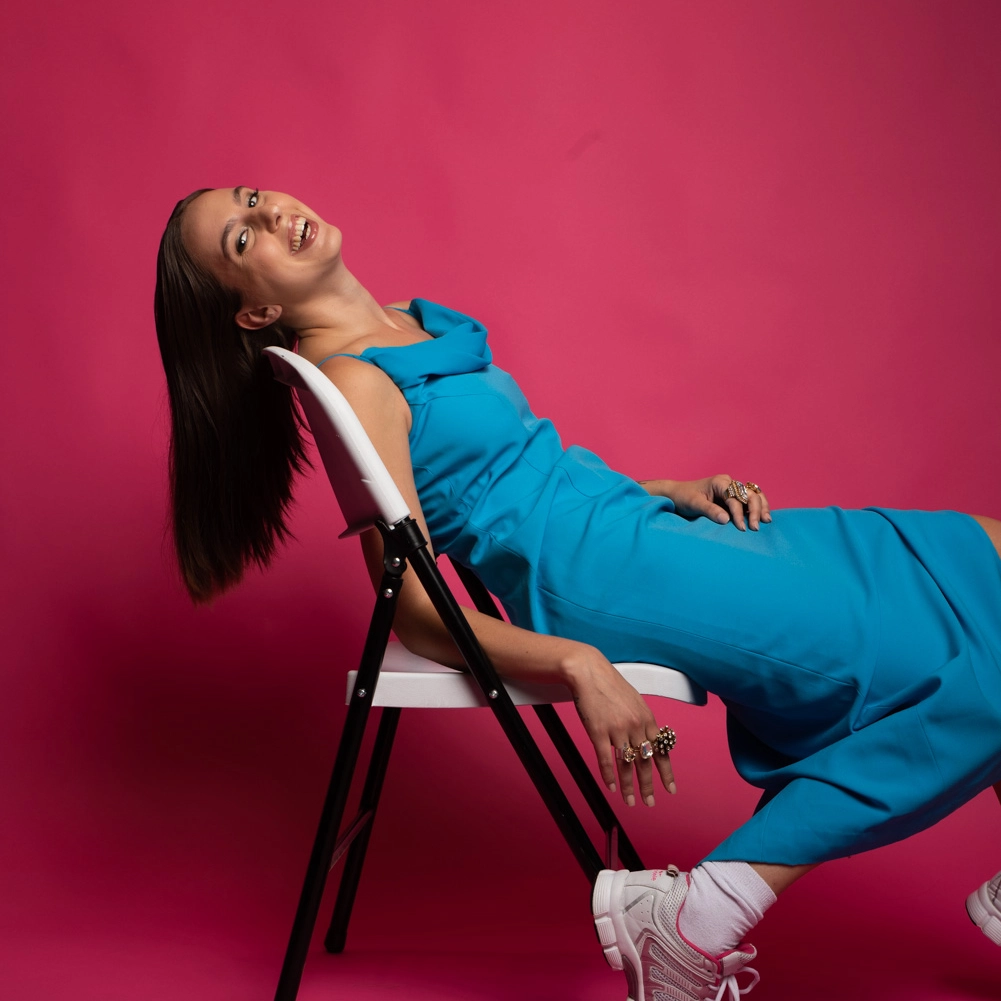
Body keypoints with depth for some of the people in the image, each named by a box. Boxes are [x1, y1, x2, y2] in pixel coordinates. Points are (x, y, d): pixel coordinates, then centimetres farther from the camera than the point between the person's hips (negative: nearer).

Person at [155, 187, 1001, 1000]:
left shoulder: (415, 320, 14)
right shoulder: (352, 382, -13)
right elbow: (416, 616, -16)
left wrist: (665, 490, 9)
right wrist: (576, 663, -29)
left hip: (641, 527, 9)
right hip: (608, 581, -9)